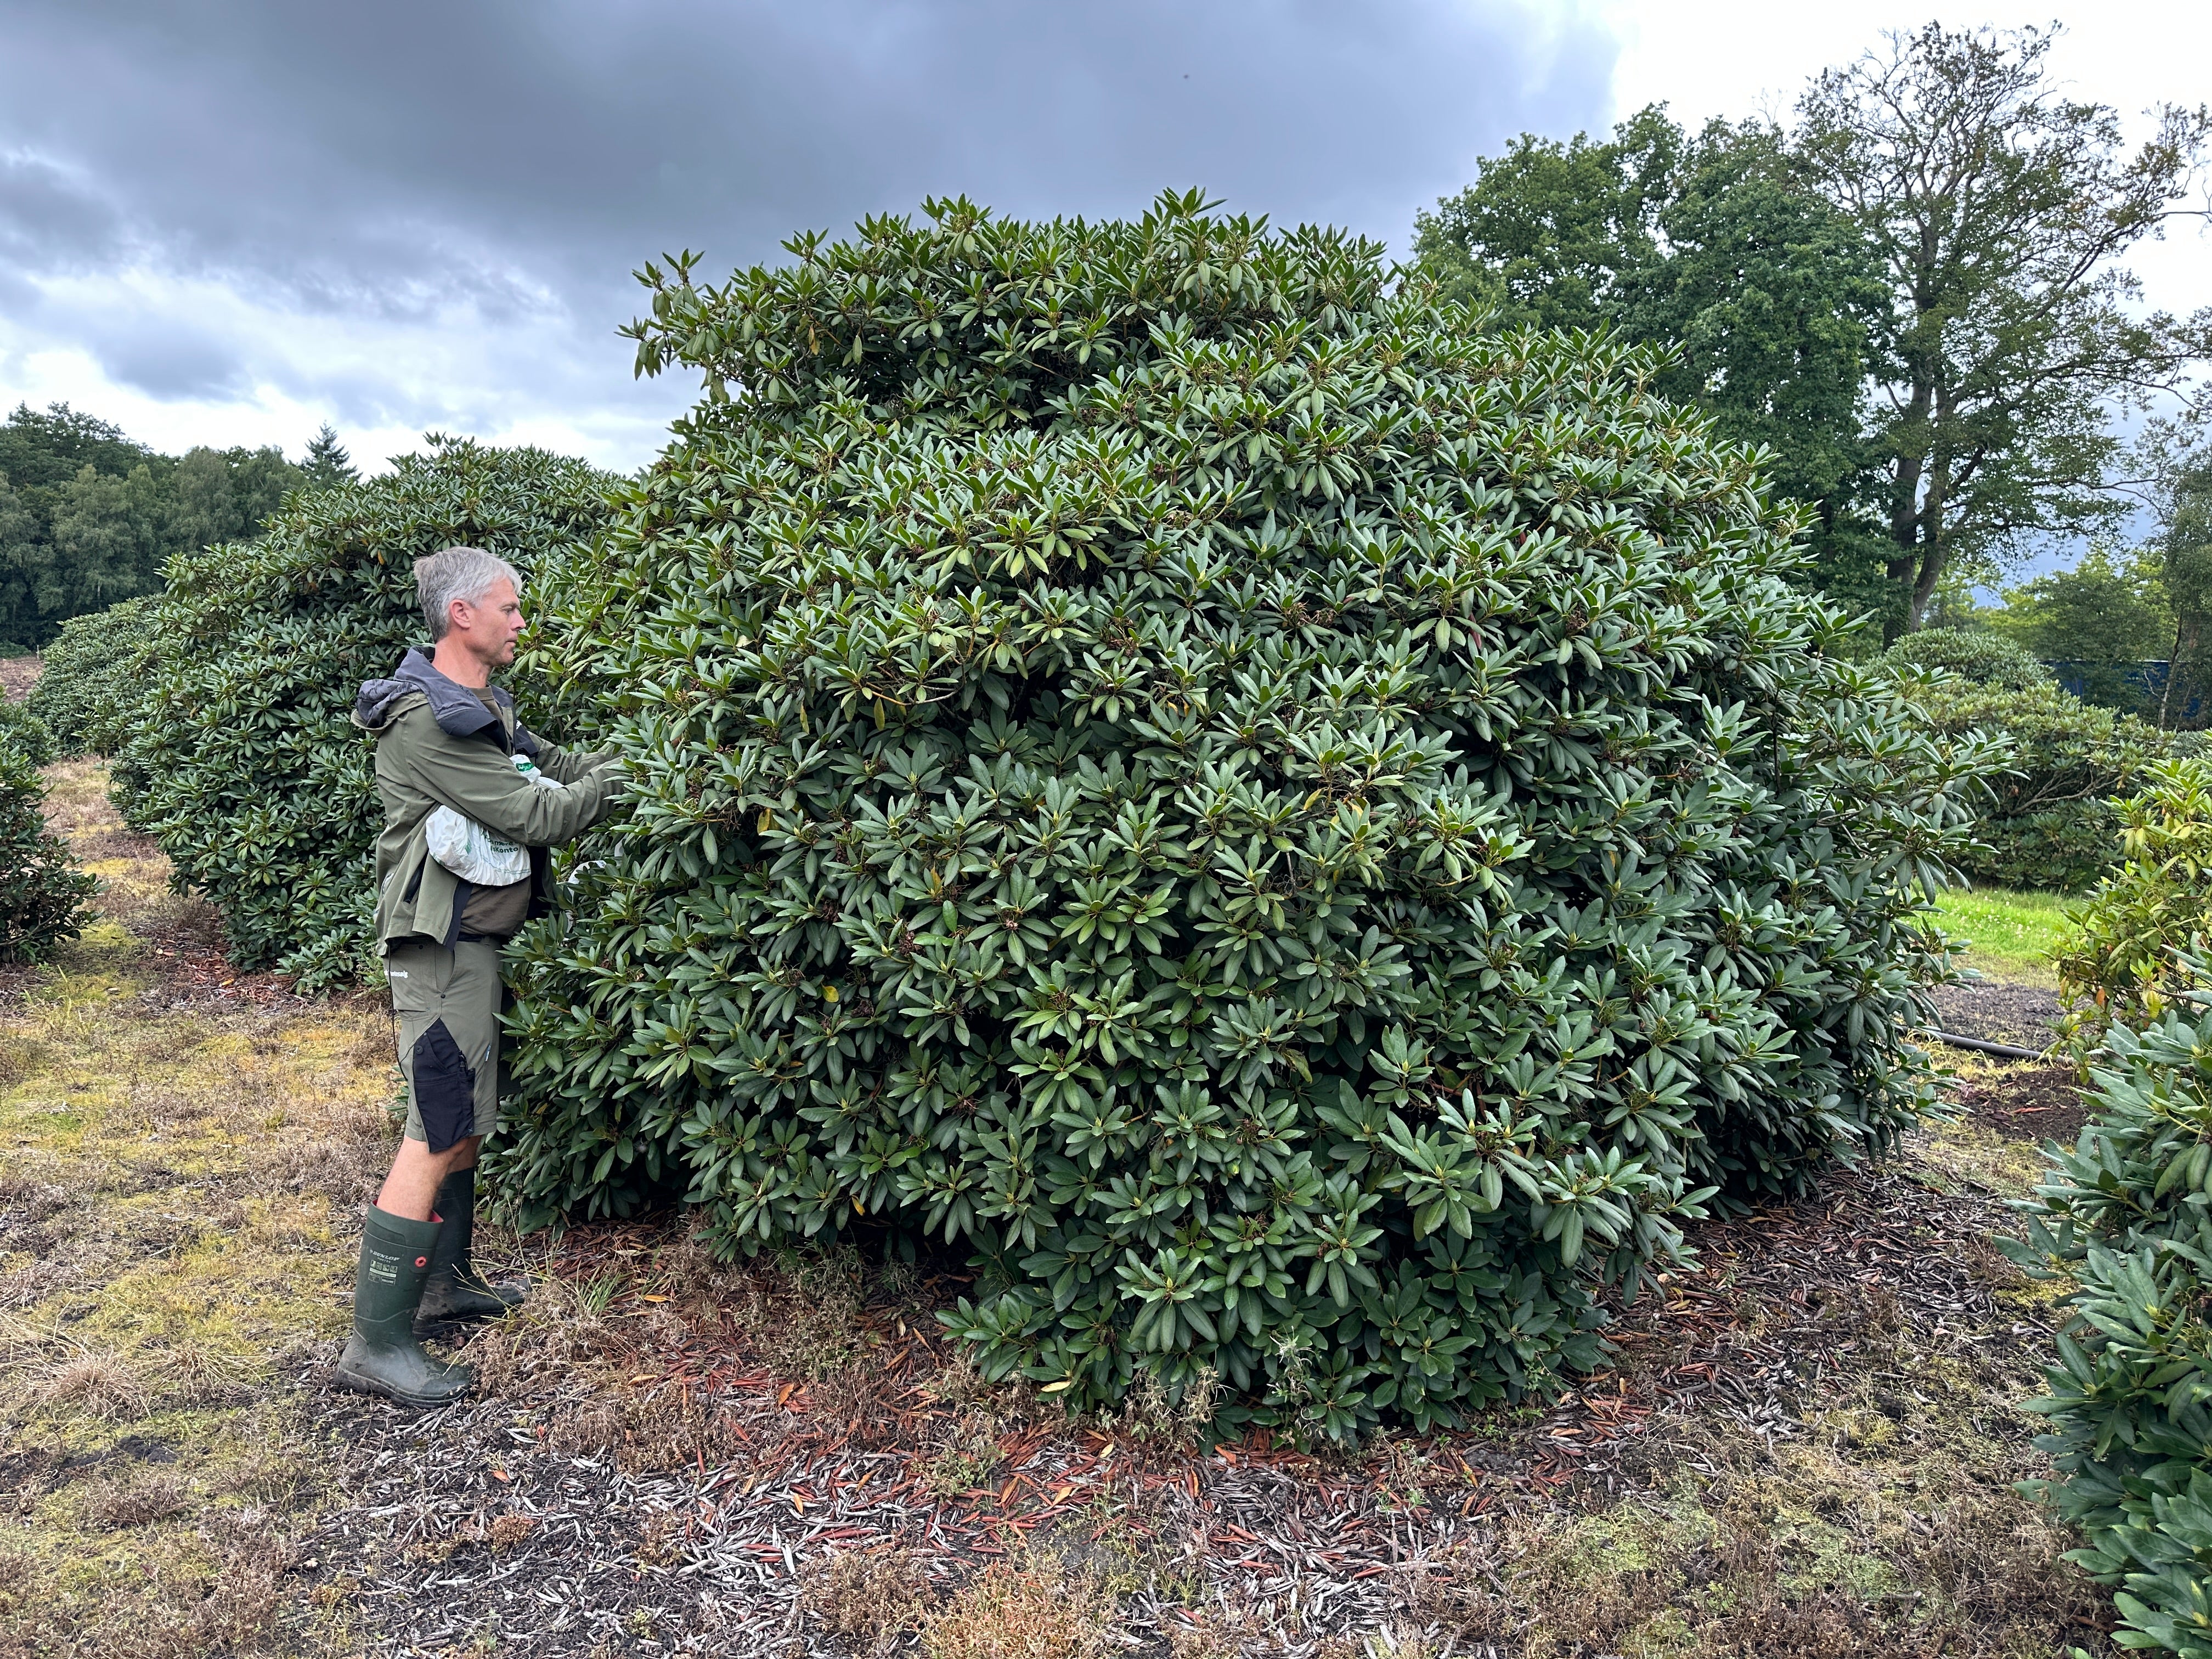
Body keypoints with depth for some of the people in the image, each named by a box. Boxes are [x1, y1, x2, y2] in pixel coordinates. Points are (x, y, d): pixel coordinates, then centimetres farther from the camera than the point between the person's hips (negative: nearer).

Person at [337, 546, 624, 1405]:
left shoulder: (476, 705, 14)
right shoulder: (429, 720, -19)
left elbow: (552, 764, 14)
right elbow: (538, 817, -20)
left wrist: (619, 756, 0)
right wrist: (616, 777, -8)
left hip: (472, 936, 10)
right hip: (442, 943, -10)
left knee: (467, 1116, 18)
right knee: (440, 1132, -8)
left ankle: (447, 1279, 32)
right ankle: (377, 1342, -1)